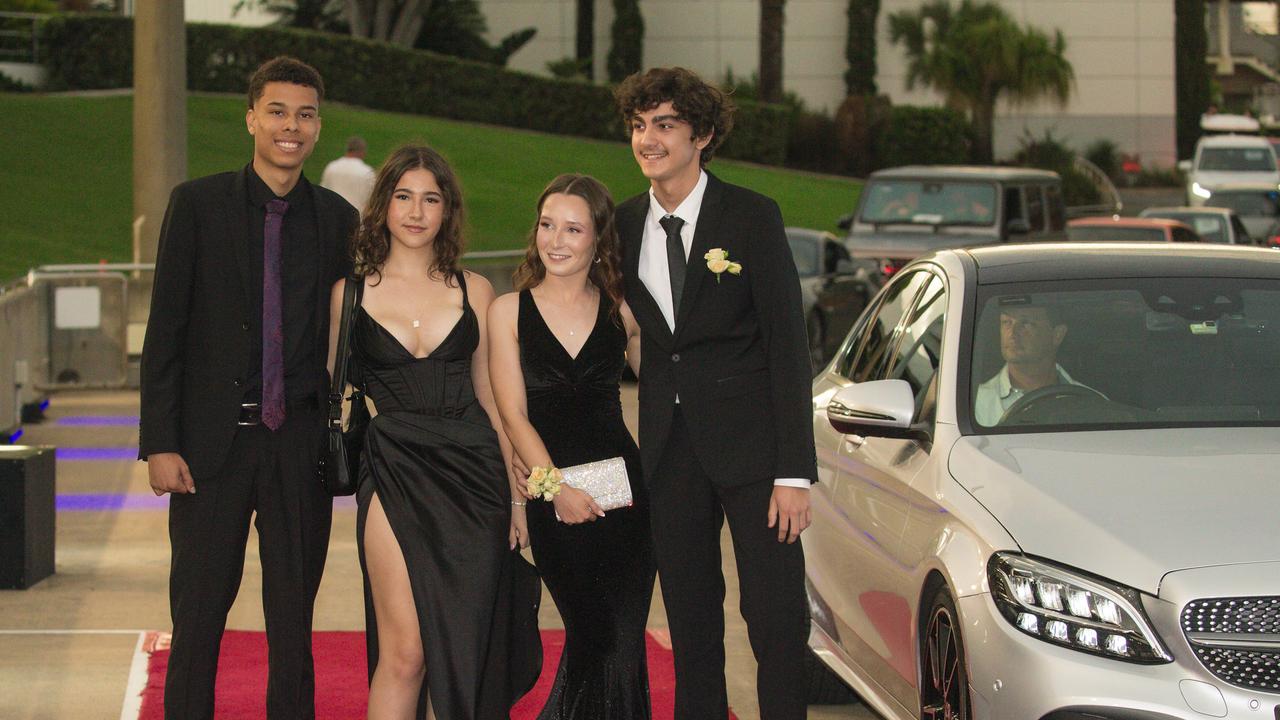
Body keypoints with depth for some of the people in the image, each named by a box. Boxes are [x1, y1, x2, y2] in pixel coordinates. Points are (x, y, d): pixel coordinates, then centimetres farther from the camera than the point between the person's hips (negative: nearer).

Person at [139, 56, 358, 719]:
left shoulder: (337, 218, 7)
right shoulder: (197, 204, -1)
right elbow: (164, 330, -3)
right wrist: (159, 442, -9)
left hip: (301, 441, 2)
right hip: (214, 438, -2)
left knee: (293, 612, 9)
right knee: (199, 608, 3)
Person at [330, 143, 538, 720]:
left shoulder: (474, 291, 9)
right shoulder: (350, 292, 5)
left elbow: (491, 396, 13)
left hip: (472, 475, 2)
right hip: (393, 474, -2)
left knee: (468, 648, 2)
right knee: (404, 652, -10)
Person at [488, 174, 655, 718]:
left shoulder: (622, 312, 8)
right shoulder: (509, 311, 3)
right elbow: (514, 415, -2)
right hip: (551, 497, -1)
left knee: (623, 644, -2)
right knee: (592, 638, -2)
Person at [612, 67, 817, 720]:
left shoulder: (752, 216, -6)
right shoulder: (625, 225, 7)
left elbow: (787, 344, -8)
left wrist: (794, 470, -13)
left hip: (748, 443, -4)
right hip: (668, 444, 4)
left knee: (776, 617, -4)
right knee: (690, 622, 9)